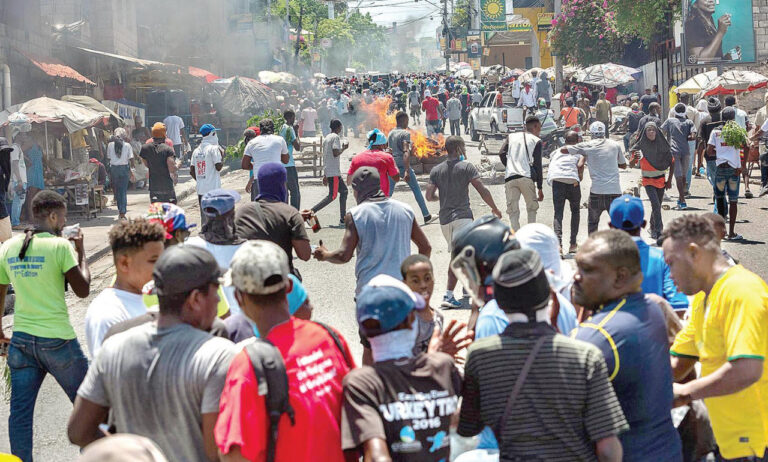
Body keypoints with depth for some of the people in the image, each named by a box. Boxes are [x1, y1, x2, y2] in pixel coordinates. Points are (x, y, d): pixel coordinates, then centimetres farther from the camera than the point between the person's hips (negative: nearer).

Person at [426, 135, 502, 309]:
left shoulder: (436, 170, 9)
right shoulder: (467, 167, -3)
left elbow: (429, 196, 4)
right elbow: (482, 190, -7)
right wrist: (495, 209, 6)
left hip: (444, 219, 6)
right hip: (462, 215, -6)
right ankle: (448, 295, -19)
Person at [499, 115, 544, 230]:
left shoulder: (511, 136, 20)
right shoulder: (536, 141, 11)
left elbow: (502, 154, 4)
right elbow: (537, 165, 4)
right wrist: (540, 188, 6)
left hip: (510, 178, 2)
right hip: (527, 177, -2)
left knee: (513, 212, 4)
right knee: (532, 208, 15)